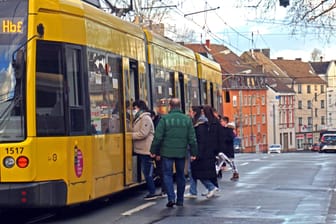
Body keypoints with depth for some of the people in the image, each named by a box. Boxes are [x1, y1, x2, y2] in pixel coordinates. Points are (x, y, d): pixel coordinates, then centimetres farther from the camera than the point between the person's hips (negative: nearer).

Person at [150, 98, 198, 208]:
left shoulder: (164, 119, -7)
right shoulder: (187, 119, 3)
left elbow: (158, 137, -7)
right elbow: (192, 138, 4)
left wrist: (154, 151, 1)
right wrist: (193, 153, 10)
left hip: (167, 152, -3)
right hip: (181, 152, 3)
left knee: (167, 174, 3)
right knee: (180, 175, 14)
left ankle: (171, 198, -12)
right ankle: (180, 200, 19)